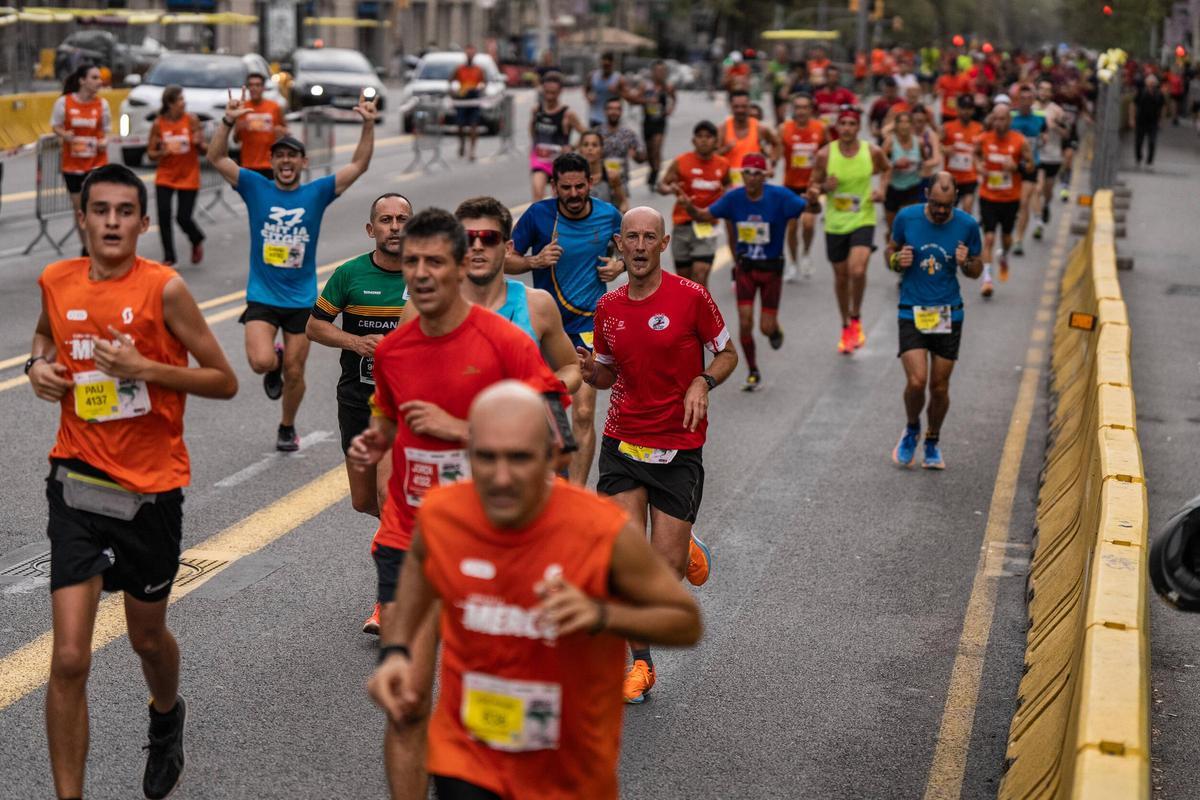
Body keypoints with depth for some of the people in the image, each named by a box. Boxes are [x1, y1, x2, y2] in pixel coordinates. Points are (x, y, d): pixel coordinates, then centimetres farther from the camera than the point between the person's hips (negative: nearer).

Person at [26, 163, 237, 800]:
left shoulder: (164, 288, -12)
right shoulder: (56, 282, -1)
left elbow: (225, 382, -9)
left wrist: (143, 367, -21)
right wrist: (38, 362, 1)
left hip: (152, 488, -1)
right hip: (78, 483, 2)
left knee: (147, 638, 19)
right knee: (69, 660, -10)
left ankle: (166, 718, 53)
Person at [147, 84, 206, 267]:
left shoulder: (191, 120, -5)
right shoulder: (158, 124, -5)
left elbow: (204, 147, 2)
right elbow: (150, 153, 1)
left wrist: (200, 143, -20)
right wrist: (162, 152, -20)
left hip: (188, 177, -1)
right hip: (165, 177, 1)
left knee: (183, 217, -4)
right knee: (164, 215, -9)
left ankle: (197, 241, 29)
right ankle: (169, 257, 5)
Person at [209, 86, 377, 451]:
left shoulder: (317, 192, -1)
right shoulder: (256, 187, -2)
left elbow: (359, 165, -6)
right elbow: (217, 158, -9)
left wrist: (368, 125, -18)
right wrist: (228, 121, -24)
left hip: (302, 299, 1)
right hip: (262, 297, -1)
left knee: (294, 373, 9)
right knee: (261, 362, -21)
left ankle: (287, 427, 35)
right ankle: (276, 360, 17)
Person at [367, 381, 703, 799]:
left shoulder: (607, 532, -24)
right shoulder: (439, 514, -15)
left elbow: (688, 623, -13)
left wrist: (601, 615, -30)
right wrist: (396, 650, -1)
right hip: (467, 751, 1)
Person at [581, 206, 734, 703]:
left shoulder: (691, 298, -7)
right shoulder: (608, 308, 5)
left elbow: (727, 354, 4)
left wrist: (703, 383, -16)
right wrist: (590, 371, -5)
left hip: (680, 448, -2)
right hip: (623, 443, 3)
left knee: (665, 574, -3)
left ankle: (689, 551, 36)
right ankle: (641, 663, 7)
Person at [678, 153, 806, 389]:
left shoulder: (779, 197, -15)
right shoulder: (734, 198, -8)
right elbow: (703, 216, -1)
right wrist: (689, 206, -23)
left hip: (771, 268, -2)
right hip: (745, 267, 2)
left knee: (767, 328, 0)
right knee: (745, 323, -7)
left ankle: (775, 330, 40)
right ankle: (753, 372, 13)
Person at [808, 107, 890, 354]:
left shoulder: (873, 152, -5)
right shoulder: (825, 154, -8)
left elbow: (886, 169, 17)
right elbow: (812, 189, 1)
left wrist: (881, 188, -1)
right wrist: (824, 187, -20)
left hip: (863, 220, -1)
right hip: (835, 223, 1)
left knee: (857, 271, -22)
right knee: (841, 277, 12)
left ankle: (856, 318, 4)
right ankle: (846, 327, 32)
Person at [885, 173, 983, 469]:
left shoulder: (967, 225, -4)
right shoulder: (906, 218, -5)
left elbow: (976, 270, 8)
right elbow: (891, 249, 11)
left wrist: (967, 263, -16)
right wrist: (897, 260, -12)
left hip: (949, 314, 1)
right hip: (912, 313, -1)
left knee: (940, 387, 6)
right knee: (916, 381, -14)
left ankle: (932, 442, 30)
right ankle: (912, 429, 17)